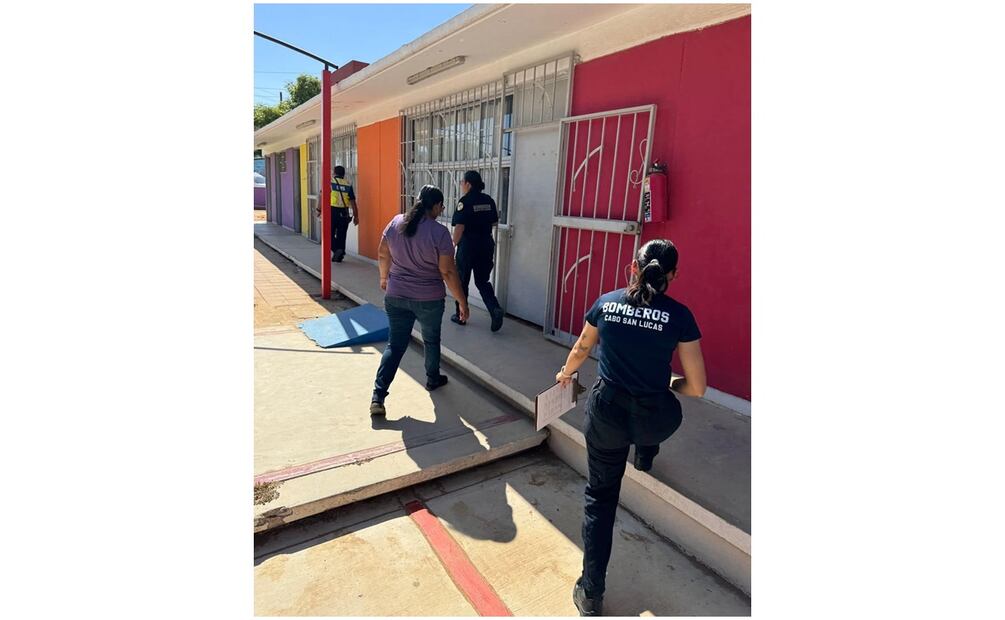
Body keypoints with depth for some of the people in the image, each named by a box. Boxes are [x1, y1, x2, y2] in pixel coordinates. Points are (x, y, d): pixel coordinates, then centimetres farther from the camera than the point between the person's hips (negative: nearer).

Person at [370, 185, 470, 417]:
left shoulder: (396, 222, -2)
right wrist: (462, 301, -7)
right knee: (431, 340, 21)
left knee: (395, 344, 10)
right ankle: (432, 379, 42)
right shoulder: (439, 232, -16)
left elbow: (382, 255, 8)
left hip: (396, 296, 3)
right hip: (429, 299, -3)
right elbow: (448, 272, -16)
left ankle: (378, 397, 3)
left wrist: (384, 277, 26)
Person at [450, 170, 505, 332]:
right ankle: (495, 309, -7)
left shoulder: (465, 201, -11)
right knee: (482, 281, 15)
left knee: (462, 282, 11)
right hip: (486, 246, 5)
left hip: (468, 246, -5)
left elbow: (459, 227, -15)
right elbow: (494, 222, 13)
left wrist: (453, 245, -2)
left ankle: (460, 316, 21)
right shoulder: (489, 200, 5)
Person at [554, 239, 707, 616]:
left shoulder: (606, 303, -3)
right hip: (654, 421, 0)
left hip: (606, 414, 1)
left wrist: (566, 373, 36)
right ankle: (644, 458, 67)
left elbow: (581, 350, 15)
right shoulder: (679, 315, -10)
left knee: (600, 497, 17)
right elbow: (696, 388, -7)